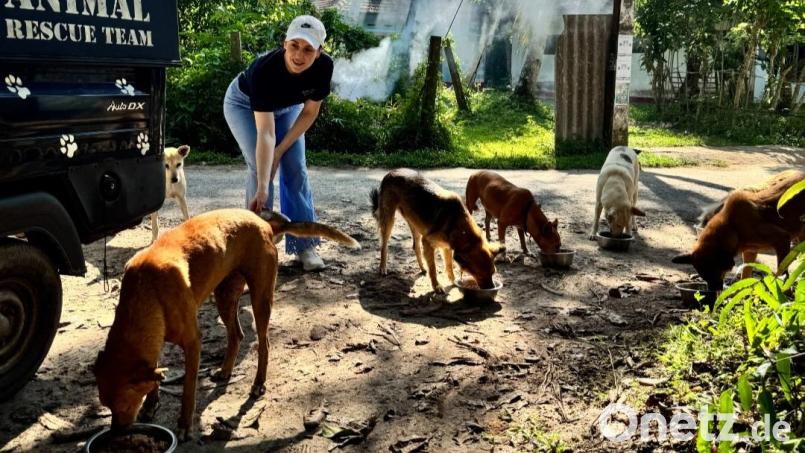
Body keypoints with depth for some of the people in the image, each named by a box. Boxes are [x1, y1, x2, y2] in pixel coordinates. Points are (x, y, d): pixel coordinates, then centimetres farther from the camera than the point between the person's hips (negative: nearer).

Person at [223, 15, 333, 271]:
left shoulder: (324, 66, -31)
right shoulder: (264, 69, -42)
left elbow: (310, 112, -15)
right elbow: (265, 133, -45)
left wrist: (280, 151, -18)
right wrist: (262, 188, -49)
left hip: (286, 107, 3)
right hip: (245, 104, -3)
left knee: (295, 168, -8)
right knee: (259, 166, -17)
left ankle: (304, 244, -1)